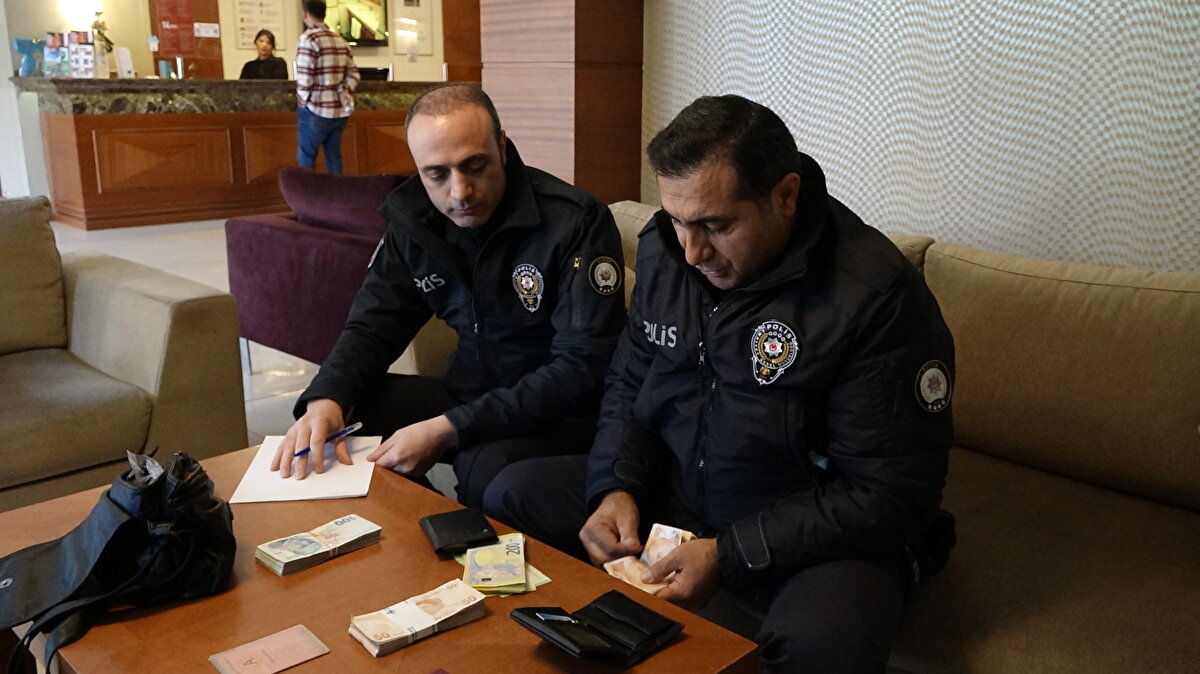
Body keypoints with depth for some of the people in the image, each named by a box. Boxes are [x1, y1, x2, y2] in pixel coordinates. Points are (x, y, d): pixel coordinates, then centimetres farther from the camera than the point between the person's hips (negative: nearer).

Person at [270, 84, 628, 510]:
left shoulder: (577, 224, -20)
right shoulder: (415, 222, 0)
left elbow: (583, 369, -24)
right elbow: (373, 326, 5)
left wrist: (447, 429, -28)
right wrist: (326, 400, -19)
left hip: (559, 411, -6)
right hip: (470, 393, 6)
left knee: (490, 470, -37)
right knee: (340, 418, -9)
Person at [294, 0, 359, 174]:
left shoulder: (309, 38, -12)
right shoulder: (341, 40, 9)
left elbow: (304, 77, -16)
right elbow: (353, 73, 9)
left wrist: (303, 102, -1)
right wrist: (344, 91, -4)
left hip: (315, 110, -6)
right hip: (339, 110, 6)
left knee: (306, 157, 6)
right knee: (334, 156, 13)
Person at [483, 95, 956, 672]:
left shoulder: (878, 298, -23)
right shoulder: (663, 250, -3)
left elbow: (890, 495, -20)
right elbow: (628, 388, 10)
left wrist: (728, 556, -24)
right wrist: (617, 487, -9)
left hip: (818, 533, -5)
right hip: (673, 491, 6)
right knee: (510, 495, -3)